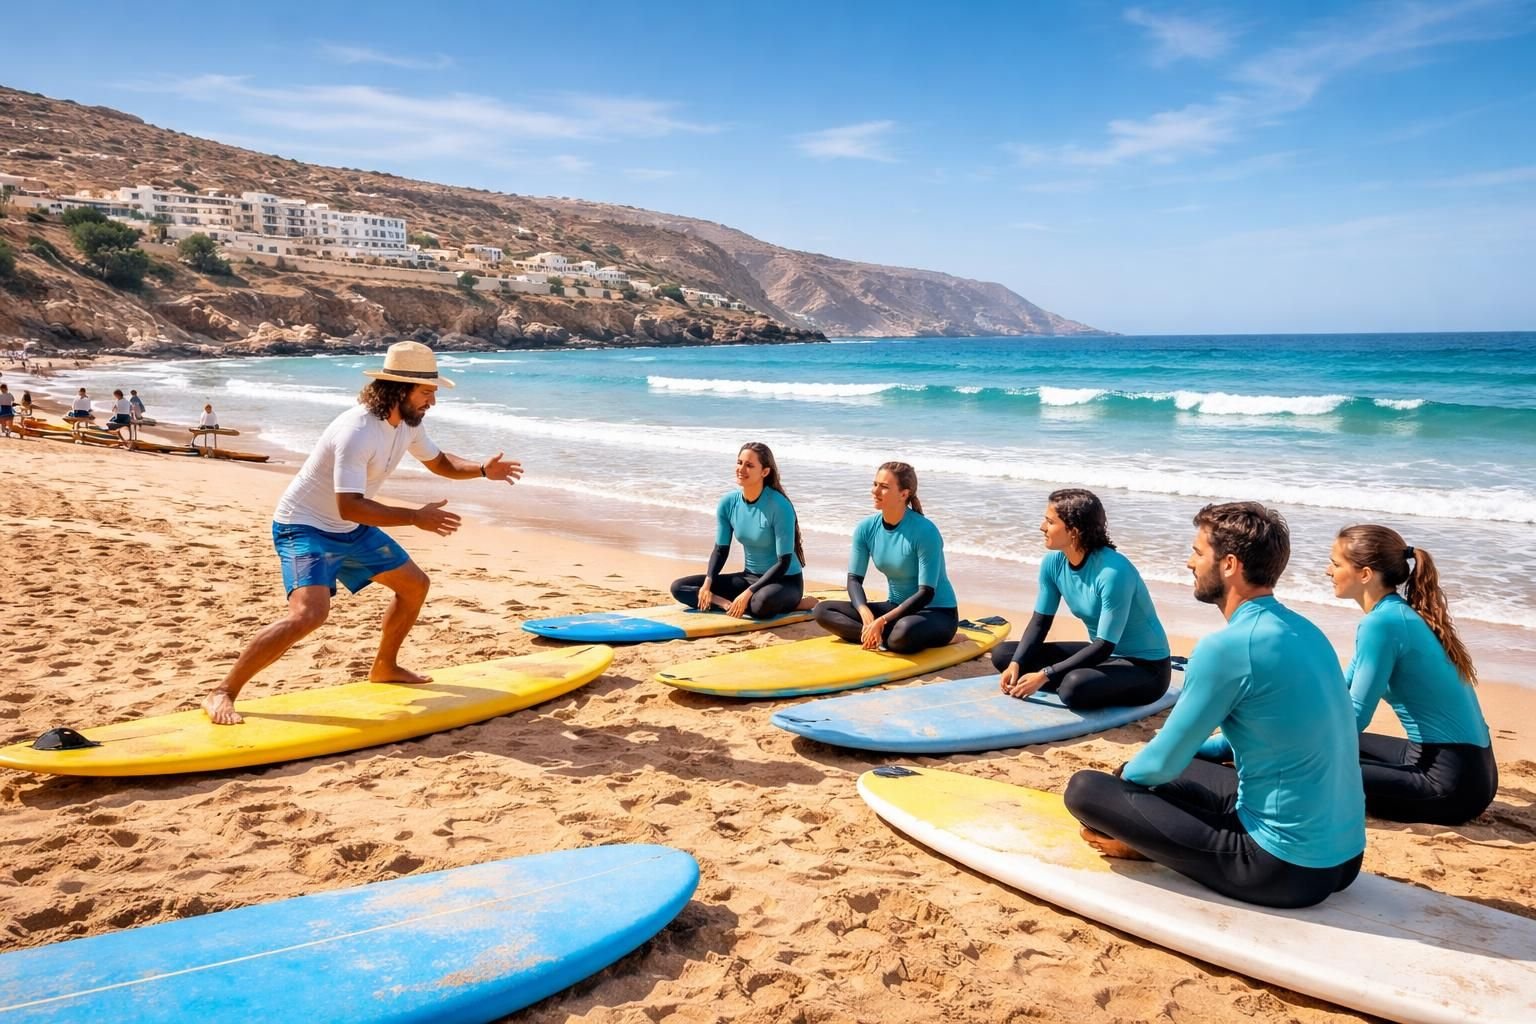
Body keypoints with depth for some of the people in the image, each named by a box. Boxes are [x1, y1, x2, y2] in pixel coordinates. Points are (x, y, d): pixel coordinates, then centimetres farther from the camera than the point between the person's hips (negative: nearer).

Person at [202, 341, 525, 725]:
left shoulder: (407, 422, -3)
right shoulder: (357, 431, -31)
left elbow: (440, 463, 14)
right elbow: (349, 506, -37)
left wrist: (483, 469, -5)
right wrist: (415, 517, -36)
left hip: (350, 530, 9)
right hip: (304, 528, -9)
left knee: (415, 585, 14)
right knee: (310, 613, -28)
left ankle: (385, 667, 32)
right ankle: (222, 693, -15)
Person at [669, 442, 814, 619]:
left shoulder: (779, 506, -21)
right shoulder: (728, 503, -4)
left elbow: (784, 562, -21)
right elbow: (720, 549, 6)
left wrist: (748, 593, -28)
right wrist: (707, 583, -12)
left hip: (785, 581, -6)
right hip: (750, 577, 7)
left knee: (762, 603, -43)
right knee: (678, 587, -5)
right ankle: (732, 606, -23)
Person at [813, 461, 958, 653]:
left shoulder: (924, 531, -21)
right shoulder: (866, 529, -3)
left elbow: (926, 593, -21)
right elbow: (854, 579, -1)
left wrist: (882, 621, -27)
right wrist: (866, 614, -22)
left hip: (937, 612, -6)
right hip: (896, 607, 7)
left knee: (905, 632, -42)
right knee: (823, 610, -9)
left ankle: (879, 640, -10)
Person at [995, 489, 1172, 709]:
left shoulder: (1113, 571, -29)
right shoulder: (1054, 562, -7)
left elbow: (1104, 646, -27)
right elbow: (1040, 622, 0)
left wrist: (1044, 675, -29)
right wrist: (1015, 664, -17)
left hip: (1145, 666, -7)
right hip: (1100, 653, 7)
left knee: (1076, 686, -38)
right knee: (1003, 653, -3)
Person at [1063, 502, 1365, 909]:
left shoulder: (1227, 646, -21)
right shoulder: (1304, 630, 6)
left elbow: (1161, 765, -11)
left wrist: (1125, 776, 10)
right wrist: (1183, 746, 18)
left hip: (1285, 869, -9)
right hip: (1343, 854, 9)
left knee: (1085, 788, -9)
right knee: (1162, 773, 25)